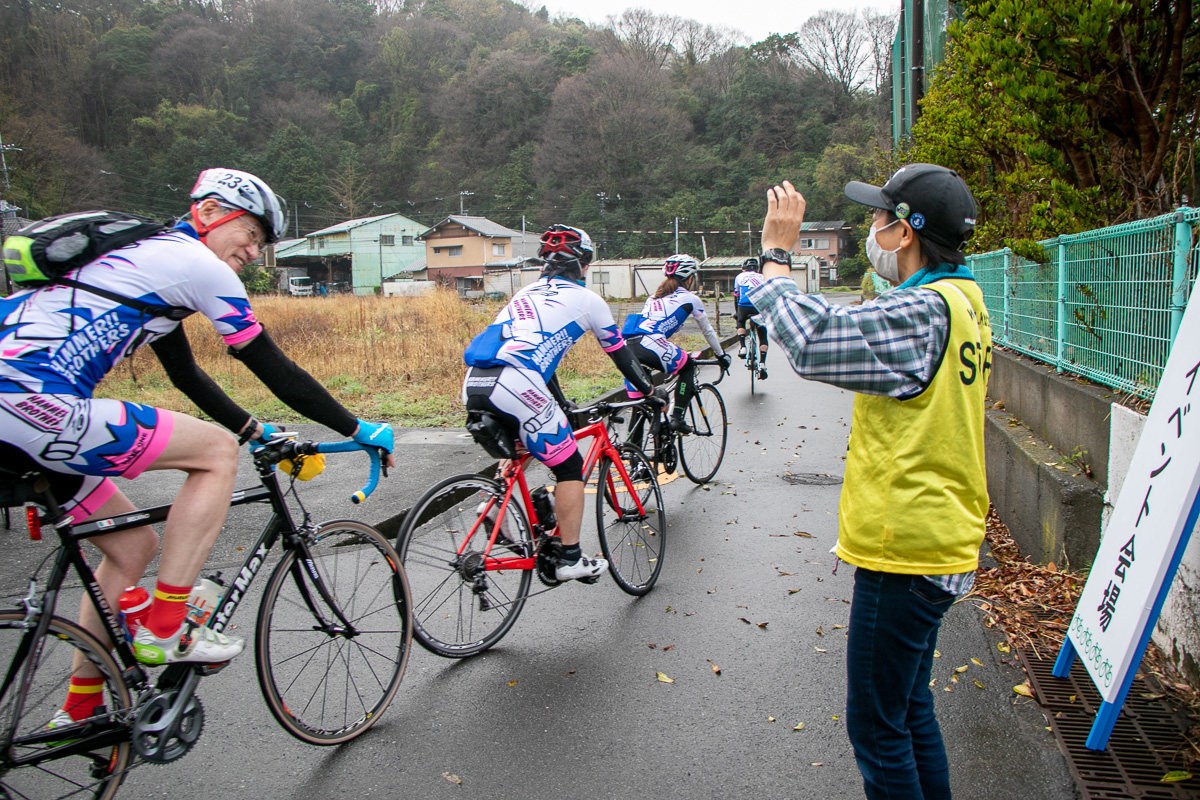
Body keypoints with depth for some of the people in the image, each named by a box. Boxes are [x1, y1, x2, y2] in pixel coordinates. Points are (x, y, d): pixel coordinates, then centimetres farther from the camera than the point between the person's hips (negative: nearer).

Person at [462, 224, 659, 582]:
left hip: (474, 385, 7)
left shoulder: (527, 294, 31)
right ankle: (570, 559, 10)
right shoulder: (586, 299, 14)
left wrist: (562, 404, 47)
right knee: (570, 469, 8)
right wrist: (650, 391, 38)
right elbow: (621, 355, 23)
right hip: (515, 387, -7)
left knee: (520, 449, 34)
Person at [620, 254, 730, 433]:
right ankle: (677, 418, 12)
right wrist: (721, 355, 40)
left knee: (639, 404, 12)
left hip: (628, 346, 6)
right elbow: (707, 331, 25)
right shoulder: (690, 298, 16)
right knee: (688, 366, 22)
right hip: (651, 346, -5)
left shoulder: (655, 296, 32)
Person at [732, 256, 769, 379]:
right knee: (763, 337, 10)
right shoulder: (762, 278, 26)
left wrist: (736, 313, 41)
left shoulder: (739, 277, 25)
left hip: (744, 306, 0)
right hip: (759, 307, 0)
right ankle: (762, 364, -4)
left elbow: (736, 297, 30)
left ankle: (742, 347, 15)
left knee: (741, 323, 34)